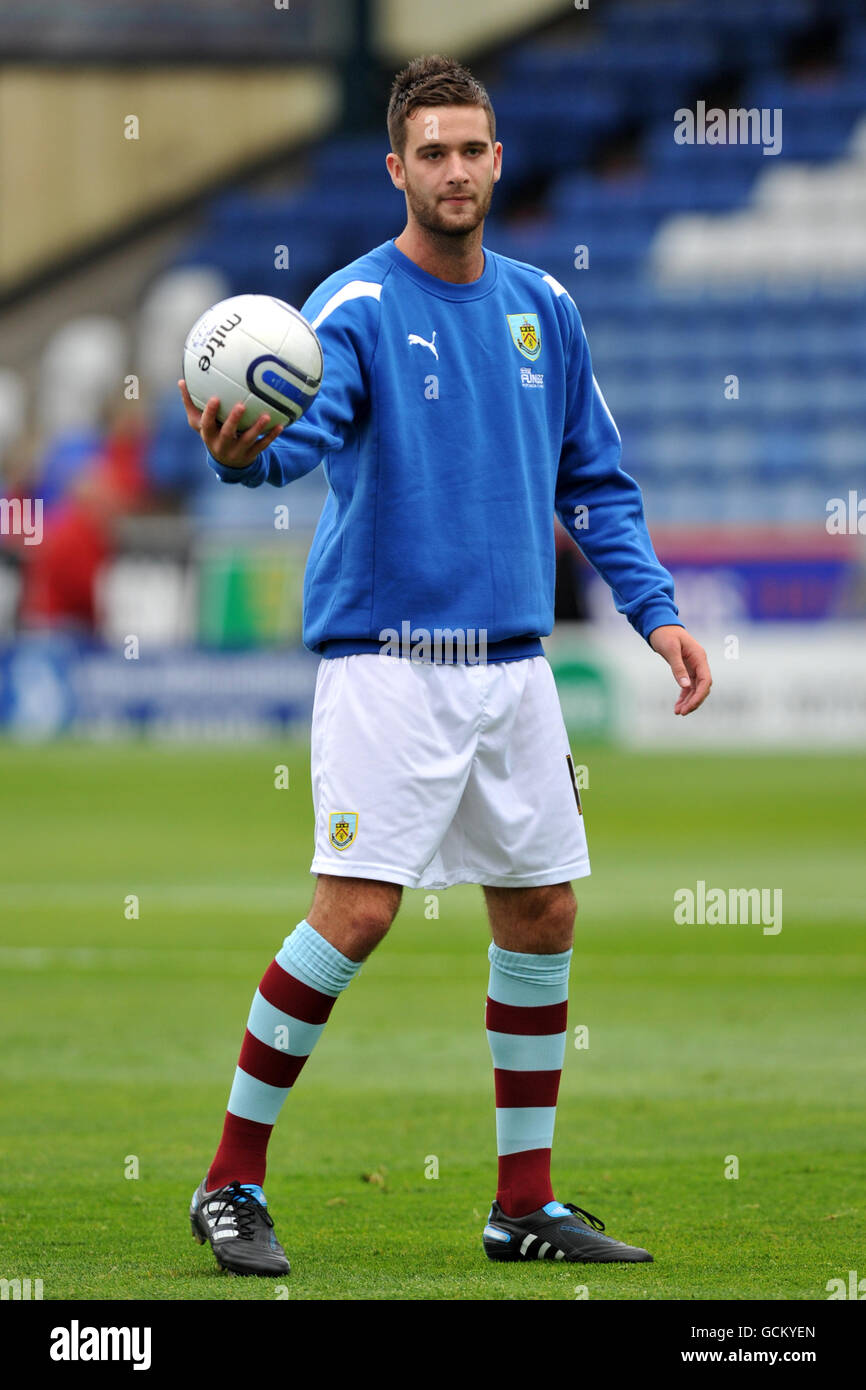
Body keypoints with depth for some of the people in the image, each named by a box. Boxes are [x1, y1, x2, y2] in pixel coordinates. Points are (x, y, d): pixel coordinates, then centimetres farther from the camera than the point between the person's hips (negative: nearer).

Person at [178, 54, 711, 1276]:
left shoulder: (542, 308, 10)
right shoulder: (356, 306, -8)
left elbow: (596, 482, 18)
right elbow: (306, 421, -27)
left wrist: (656, 611, 8)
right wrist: (249, 450, -50)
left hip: (513, 662, 6)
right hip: (385, 660, -6)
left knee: (542, 914, 7)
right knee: (356, 910, -15)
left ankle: (527, 1203, 18)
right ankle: (232, 1186, -4)